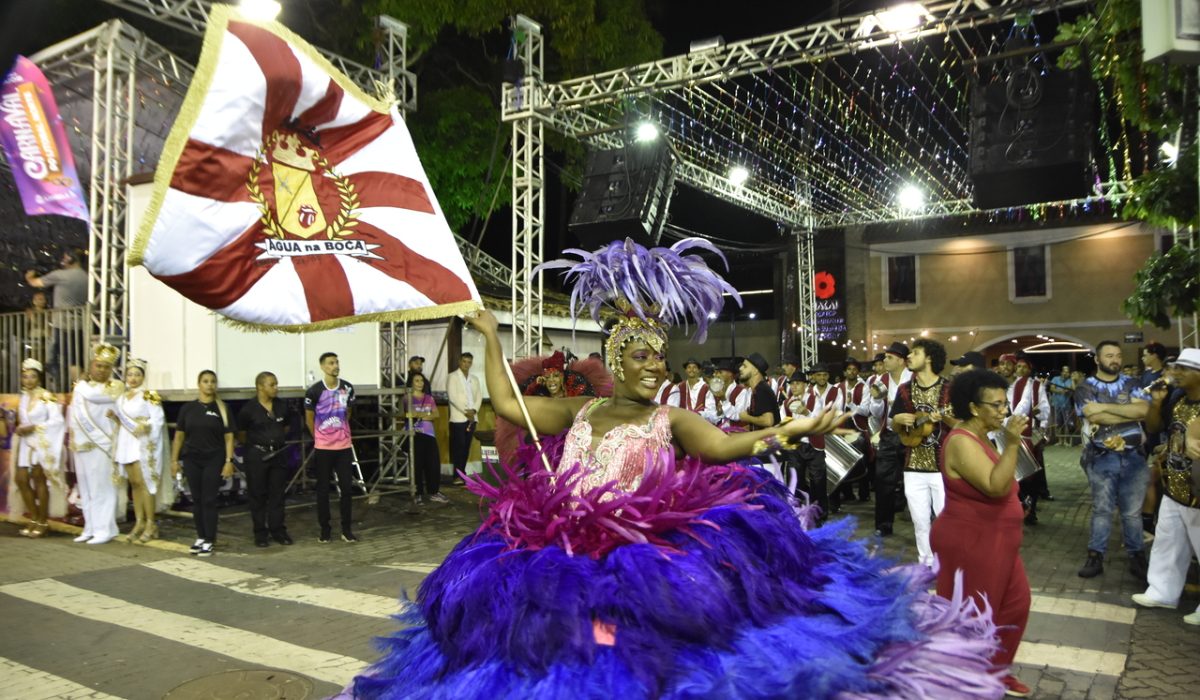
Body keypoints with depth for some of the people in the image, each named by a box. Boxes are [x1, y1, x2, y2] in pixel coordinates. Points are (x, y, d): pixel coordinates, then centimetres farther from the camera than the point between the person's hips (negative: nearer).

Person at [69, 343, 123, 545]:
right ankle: (90, 528, 16)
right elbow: (74, 412, 10)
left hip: (101, 443, -6)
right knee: (86, 487, 9)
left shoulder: (116, 386, -3)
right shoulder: (81, 386, 15)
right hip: (81, 443, 6)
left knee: (101, 487, -6)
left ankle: (104, 529, -3)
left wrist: (82, 386, 4)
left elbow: (93, 395, -17)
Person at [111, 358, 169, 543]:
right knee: (134, 483, 8)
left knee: (143, 482, -9)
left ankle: (151, 524, -3)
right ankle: (139, 522, 13)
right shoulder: (122, 397, 14)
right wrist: (114, 417, 0)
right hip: (126, 444, 6)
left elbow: (158, 420, -11)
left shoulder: (149, 396, -6)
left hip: (143, 444, -6)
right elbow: (119, 419, 20)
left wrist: (144, 427, -25)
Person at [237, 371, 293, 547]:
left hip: (278, 454, 4)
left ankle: (278, 530, 16)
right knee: (258, 495, 4)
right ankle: (260, 533, 13)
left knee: (277, 494, 8)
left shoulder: (282, 406, 4)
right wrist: (256, 443, 9)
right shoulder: (249, 409, -10)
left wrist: (277, 440, 12)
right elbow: (241, 435, 0)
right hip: (256, 456, -4)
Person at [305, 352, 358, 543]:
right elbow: (309, 419, 2)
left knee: (347, 487, 3)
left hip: (344, 446, 3)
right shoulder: (314, 391, -10)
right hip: (323, 448, -3)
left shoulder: (348, 388, 1)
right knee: (323, 489, 5)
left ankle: (347, 529, 11)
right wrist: (320, 438, 11)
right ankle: (325, 529, 15)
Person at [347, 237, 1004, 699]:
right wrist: (492, 338, 20)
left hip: (641, 564, -3)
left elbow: (720, 445, -14)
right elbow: (506, 403, 17)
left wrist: (784, 430, -31)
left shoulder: (671, 419, 4)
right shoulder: (578, 411, 15)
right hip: (559, 557, 4)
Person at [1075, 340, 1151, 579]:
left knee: (1133, 511, 9)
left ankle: (1136, 557, 19)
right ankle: (1095, 557, 12)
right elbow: (1095, 417, -17)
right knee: (1101, 510, 5)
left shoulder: (1131, 383, 8)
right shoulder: (1085, 387, 0)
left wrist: (1105, 407, -16)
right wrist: (1131, 412, -11)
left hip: (1133, 457, 2)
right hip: (1101, 459, -2)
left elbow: (1143, 409, -11)